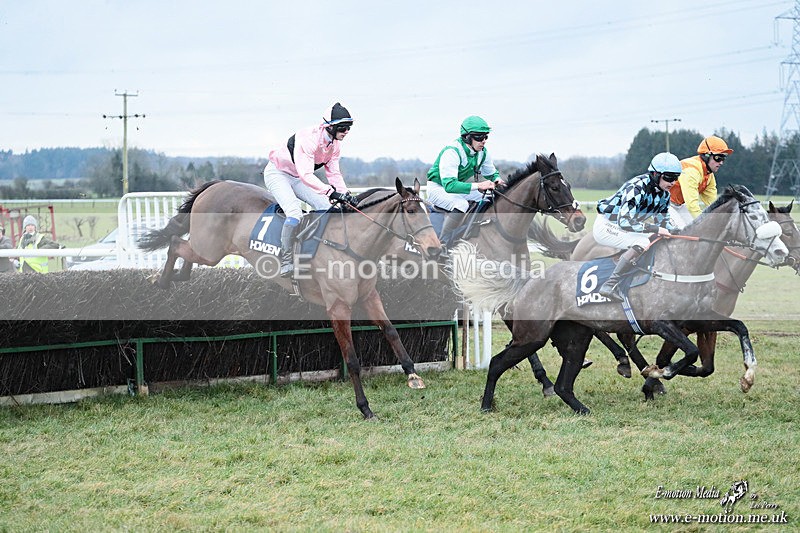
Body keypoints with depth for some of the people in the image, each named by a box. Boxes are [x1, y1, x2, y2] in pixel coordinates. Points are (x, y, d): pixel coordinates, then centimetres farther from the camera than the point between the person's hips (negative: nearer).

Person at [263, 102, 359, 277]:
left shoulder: (334, 144, -6)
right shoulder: (308, 139, -34)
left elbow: (333, 172, 0)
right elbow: (306, 175, -43)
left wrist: (346, 195, -16)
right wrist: (331, 192, -50)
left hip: (296, 177, 9)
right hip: (277, 173, -9)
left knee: (326, 207, -4)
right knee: (295, 212, -29)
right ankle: (286, 262, -21)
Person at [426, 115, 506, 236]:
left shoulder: (482, 152, -8)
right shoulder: (451, 152, -32)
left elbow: (491, 173, 11)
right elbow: (449, 185, -40)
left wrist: (497, 180, -16)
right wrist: (478, 186, -47)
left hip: (459, 186, 8)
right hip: (437, 188, -8)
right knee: (461, 204, -35)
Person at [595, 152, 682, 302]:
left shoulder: (664, 194, 0)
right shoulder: (637, 187, -28)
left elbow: (663, 222, 11)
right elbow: (624, 221, -36)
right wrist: (655, 229, -35)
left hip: (622, 227, 10)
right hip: (606, 226, -10)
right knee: (642, 244, -29)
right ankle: (610, 285, -29)